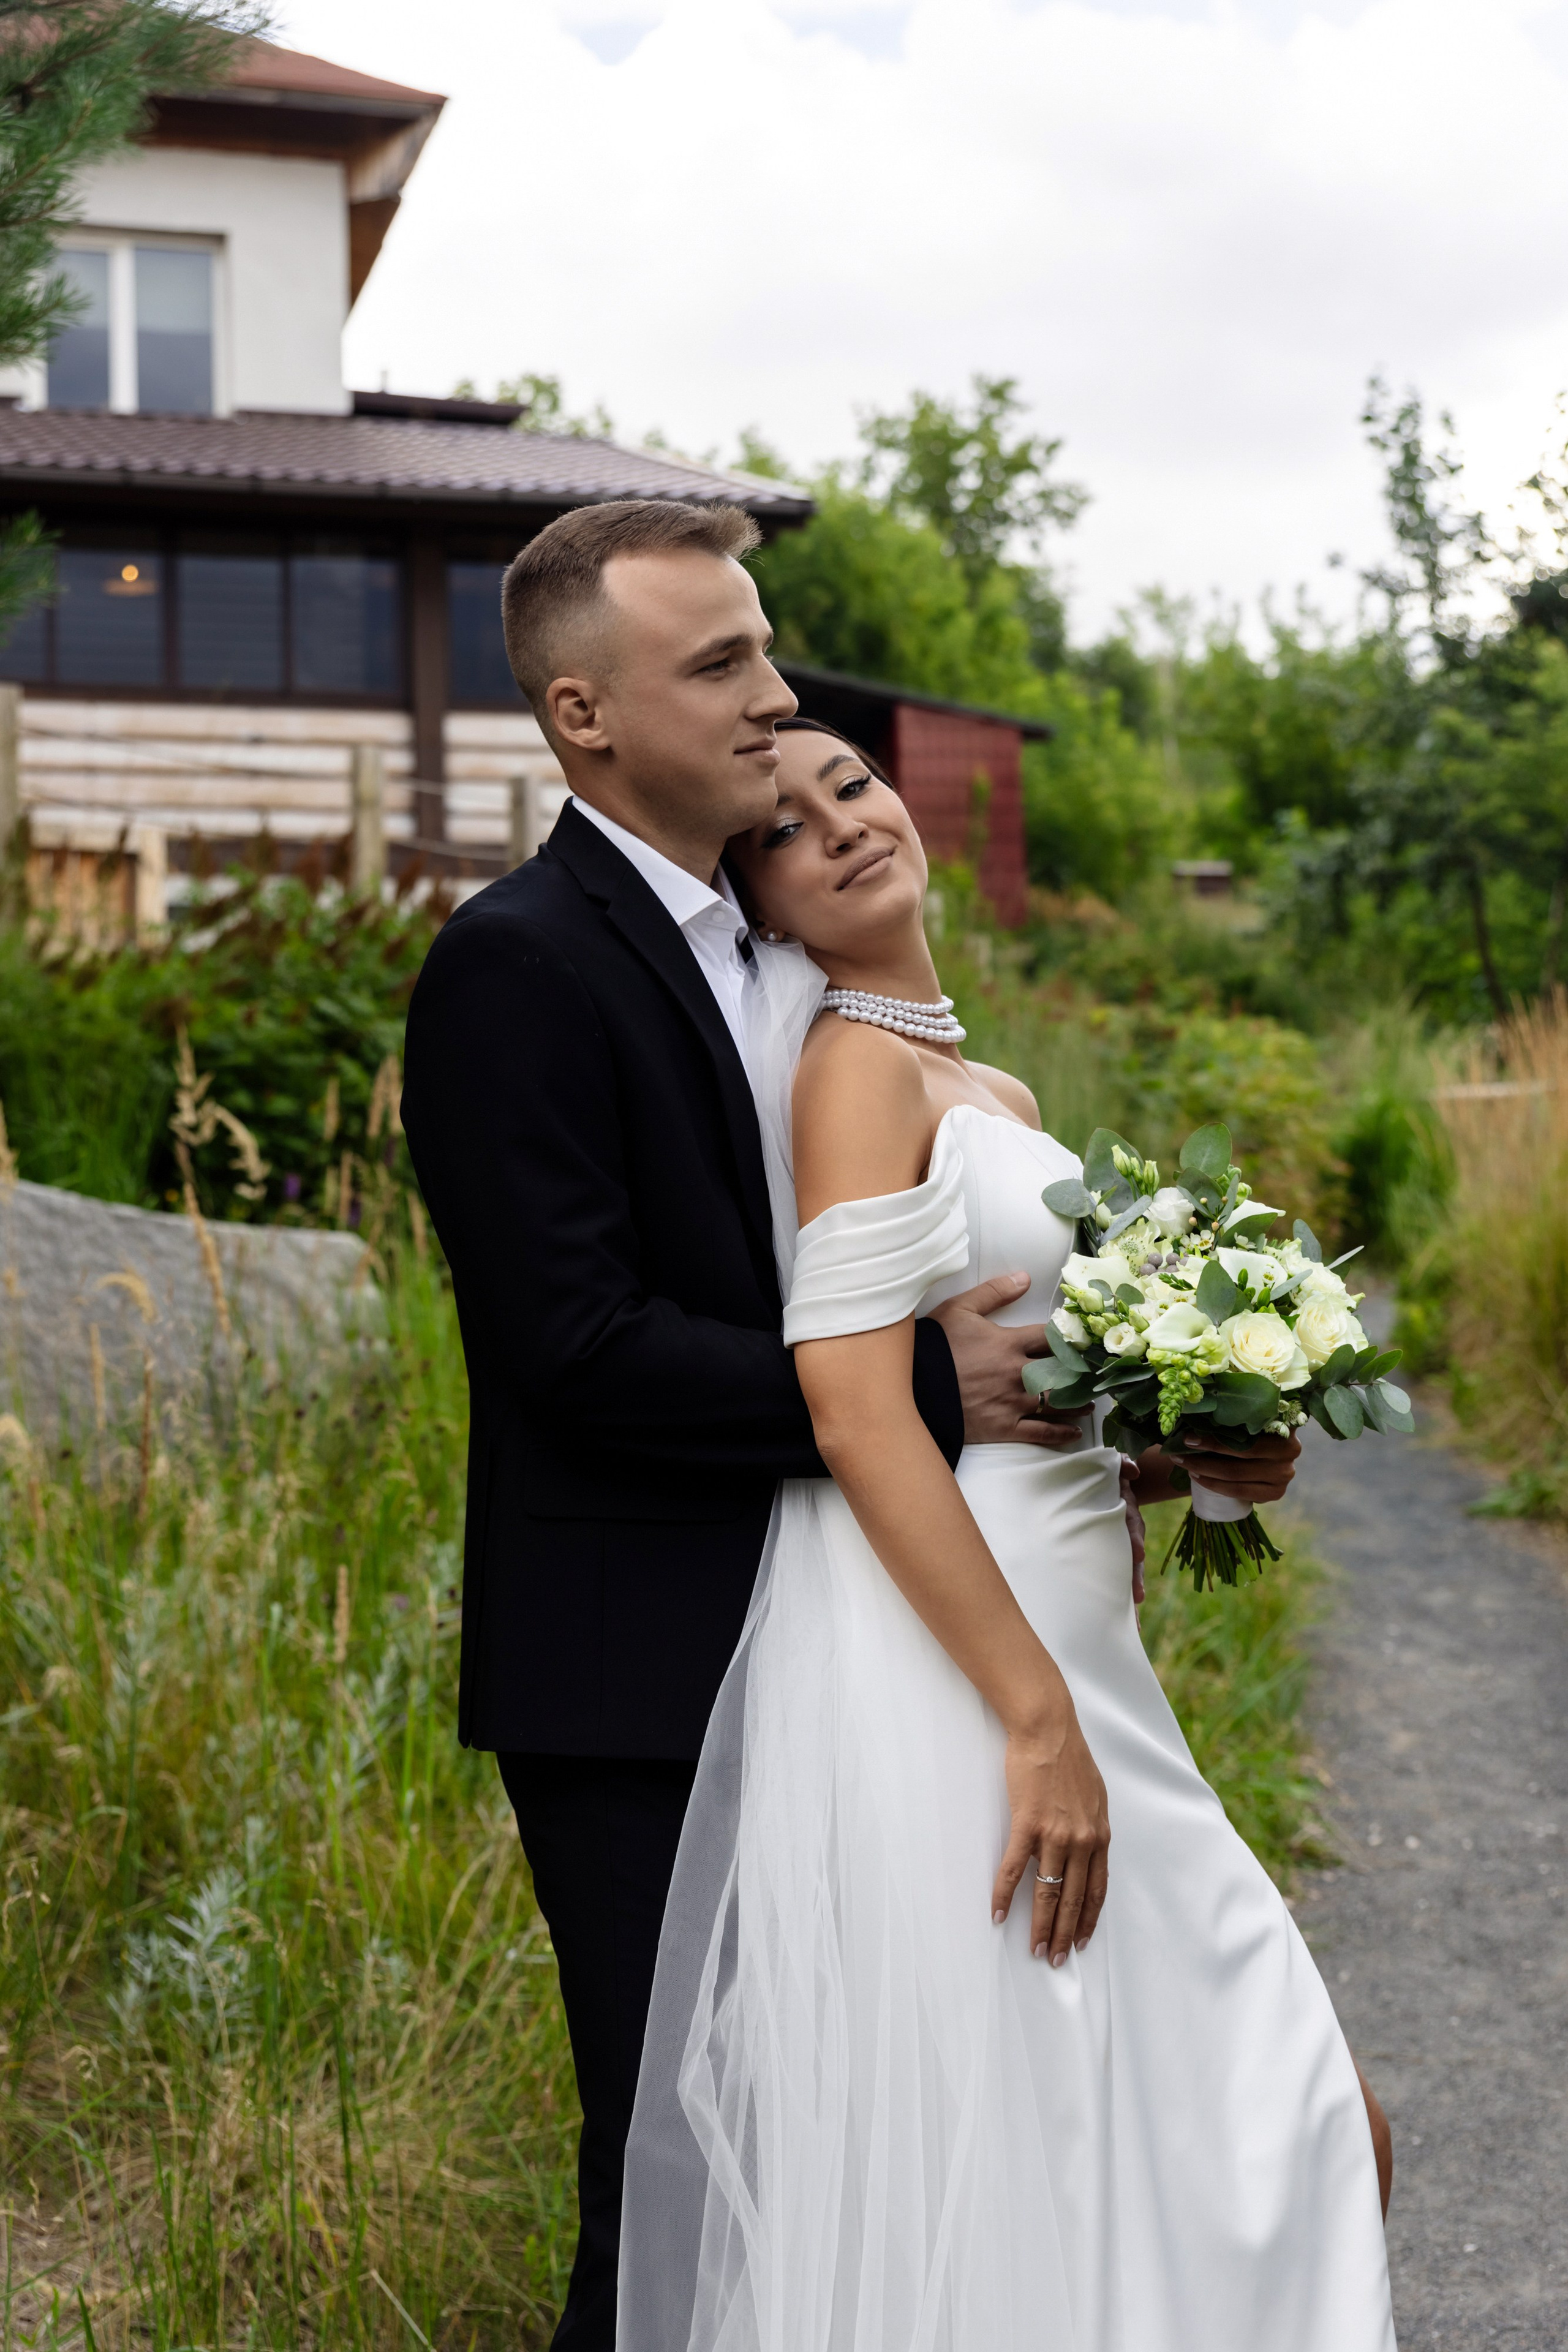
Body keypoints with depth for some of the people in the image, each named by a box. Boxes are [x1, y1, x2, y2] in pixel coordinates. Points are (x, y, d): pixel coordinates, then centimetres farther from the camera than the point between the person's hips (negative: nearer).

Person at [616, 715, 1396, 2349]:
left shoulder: (997, 1093, 17)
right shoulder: (857, 1067, -10)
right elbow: (856, 1416, -20)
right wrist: (1039, 1725, -22)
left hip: (1064, 1651, 9)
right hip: (944, 1677, -9)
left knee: (1301, 2129, 12)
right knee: (1000, 2176, -1)